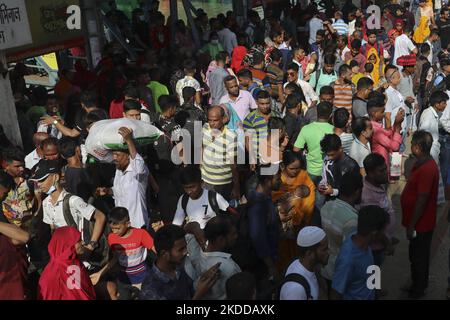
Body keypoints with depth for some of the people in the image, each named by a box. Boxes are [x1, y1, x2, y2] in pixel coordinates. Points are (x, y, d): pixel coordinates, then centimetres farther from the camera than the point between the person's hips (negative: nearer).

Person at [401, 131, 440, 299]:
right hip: (421, 222, 9)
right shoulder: (424, 163, 3)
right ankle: (419, 285, 40)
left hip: (420, 224, -9)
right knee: (419, 256, 23)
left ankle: (417, 291, 26)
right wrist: (411, 223, 20)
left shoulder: (426, 170, -28)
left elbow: (421, 201, -26)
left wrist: (411, 226, -19)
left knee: (418, 257, 8)